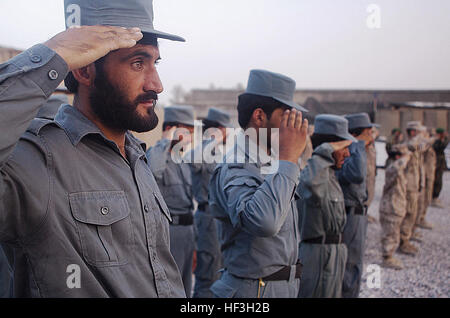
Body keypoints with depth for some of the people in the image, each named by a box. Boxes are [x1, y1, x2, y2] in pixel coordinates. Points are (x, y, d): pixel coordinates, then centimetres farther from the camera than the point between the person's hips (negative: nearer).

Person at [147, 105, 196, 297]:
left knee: (184, 291, 15)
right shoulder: (155, 155, -10)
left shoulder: (184, 163, 18)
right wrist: (165, 142, -22)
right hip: (167, 232, -8)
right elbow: (152, 169, -36)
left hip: (187, 231, 8)